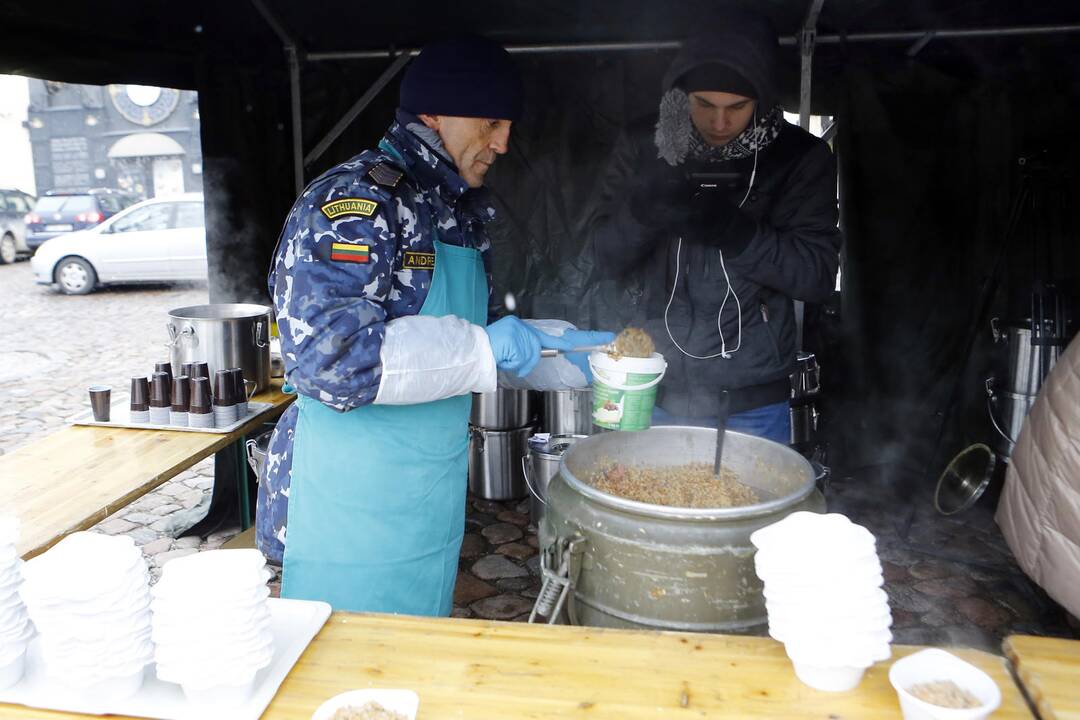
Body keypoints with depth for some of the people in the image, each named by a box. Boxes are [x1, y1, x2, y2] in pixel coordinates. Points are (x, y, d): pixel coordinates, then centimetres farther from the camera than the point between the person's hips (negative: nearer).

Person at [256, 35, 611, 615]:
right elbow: (329, 354, -28)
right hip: (351, 501, -8)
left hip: (432, 499, 8)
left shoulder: (458, 213, 11)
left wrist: (562, 349, 6)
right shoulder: (352, 202, -17)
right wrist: (481, 347, -25)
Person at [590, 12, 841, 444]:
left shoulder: (800, 157, -5)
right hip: (656, 393, 1)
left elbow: (818, 274, -10)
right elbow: (605, 256, -1)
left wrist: (733, 230, -25)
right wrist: (641, 212, -23)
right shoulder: (642, 145, -1)